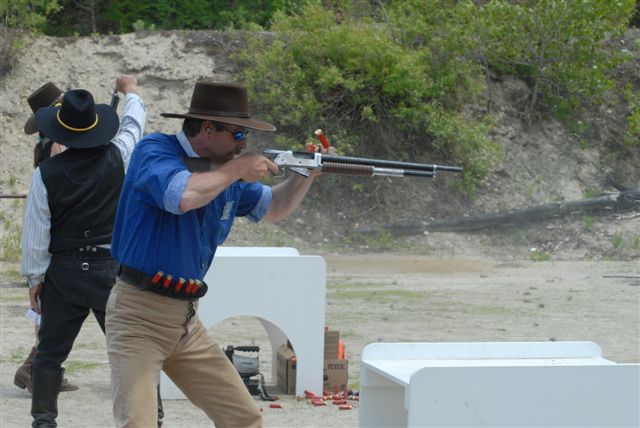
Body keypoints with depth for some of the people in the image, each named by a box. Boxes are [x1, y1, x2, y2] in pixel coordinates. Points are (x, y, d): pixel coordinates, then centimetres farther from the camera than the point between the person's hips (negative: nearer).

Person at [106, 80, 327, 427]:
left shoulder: (226, 172, 10)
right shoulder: (154, 150, -12)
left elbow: (272, 208, 26)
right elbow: (183, 196, -33)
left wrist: (306, 174, 7)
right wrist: (235, 170, -17)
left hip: (186, 320, 8)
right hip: (139, 316, -8)